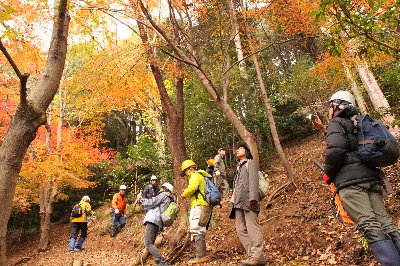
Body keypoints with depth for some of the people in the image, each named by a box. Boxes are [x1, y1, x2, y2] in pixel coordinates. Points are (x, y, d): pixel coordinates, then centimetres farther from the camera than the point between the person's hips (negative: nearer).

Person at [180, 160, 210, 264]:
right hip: (198, 207, 11)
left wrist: (184, 194, -7)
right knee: (195, 231, 14)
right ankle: (202, 254, 18)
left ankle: (201, 256, -11)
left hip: (198, 206, -11)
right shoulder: (199, 177, 27)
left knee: (196, 230, -11)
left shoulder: (195, 176, -4)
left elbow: (192, 188, -23)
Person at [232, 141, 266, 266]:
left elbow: (253, 181, -9)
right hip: (238, 202, 8)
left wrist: (253, 198, -21)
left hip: (248, 200, -8)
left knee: (252, 228, -11)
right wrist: (234, 202, 20)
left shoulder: (250, 163, 6)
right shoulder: (239, 167, 29)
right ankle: (251, 255, 7)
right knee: (241, 229, 4)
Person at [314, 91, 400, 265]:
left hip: (350, 180, -8)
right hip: (371, 177, 8)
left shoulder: (336, 123, 4)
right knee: (384, 221, 0)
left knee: (369, 226, -16)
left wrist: (328, 175, -1)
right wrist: (324, 130, 44)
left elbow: (336, 150, -13)